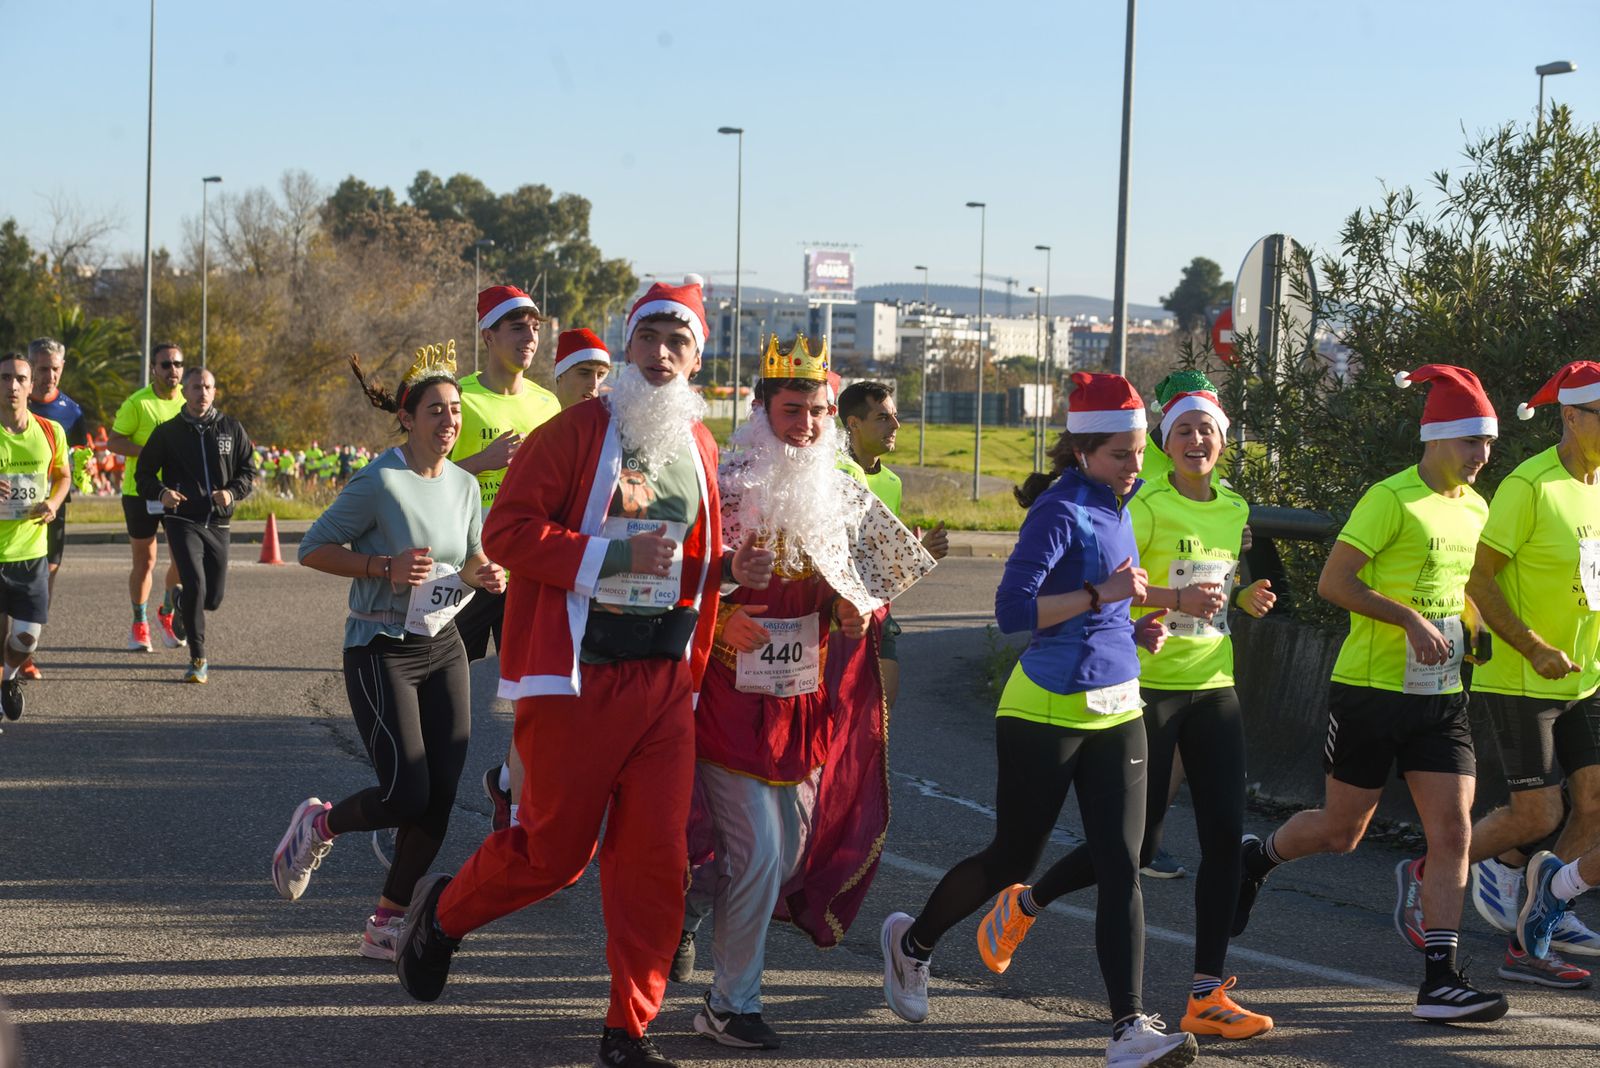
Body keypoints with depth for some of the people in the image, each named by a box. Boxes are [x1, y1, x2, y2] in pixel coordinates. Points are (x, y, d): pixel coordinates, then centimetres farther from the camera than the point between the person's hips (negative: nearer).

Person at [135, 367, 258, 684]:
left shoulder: (231, 429, 8)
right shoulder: (168, 432, 4)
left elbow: (248, 470, 11)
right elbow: (144, 474, 7)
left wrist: (232, 492, -10)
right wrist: (161, 493, -15)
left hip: (218, 523, 3)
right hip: (182, 520, -3)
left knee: (212, 598, 7)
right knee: (195, 584, -21)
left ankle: (181, 602, 45)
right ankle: (198, 660, -14)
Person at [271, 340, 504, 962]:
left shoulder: (464, 485, 7)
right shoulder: (379, 483, -13)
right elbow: (313, 549, -10)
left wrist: (483, 574, -3)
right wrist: (384, 568, -22)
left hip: (442, 648, 6)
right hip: (380, 650, -6)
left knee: (441, 797, -1)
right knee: (406, 793, -15)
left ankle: (388, 924, 11)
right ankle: (320, 824, 16)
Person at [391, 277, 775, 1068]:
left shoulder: (701, 449, 12)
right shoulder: (579, 430, -6)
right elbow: (506, 530, -12)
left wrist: (733, 570, 4)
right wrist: (610, 556, -20)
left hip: (664, 678, 5)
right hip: (576, 674, -5)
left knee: (656, 855, 0)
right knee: (555, 850, 3)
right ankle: (443, 912, 33)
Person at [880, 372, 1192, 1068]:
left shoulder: (1115, 507, 12)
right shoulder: (1061, 510, -13)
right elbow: (1012, 609, -22)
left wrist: (1136, 630, 9)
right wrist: (1101, 594, -25)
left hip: (1117, 710, 7)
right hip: (1047, 713, -7)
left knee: (1122, 869, -4)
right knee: (1012, 858, 7)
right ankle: (912, 942, 34)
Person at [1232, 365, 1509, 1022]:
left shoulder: (1475, 508, 10)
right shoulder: (1391, 499, -13)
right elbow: (1333, 582, -18)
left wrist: (1471, 630, 8)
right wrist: (1411, 620, -24)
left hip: (1440, 697, 6)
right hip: (1370, 690, -6)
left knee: (1453, 832, -6)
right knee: (1340, 831, 6)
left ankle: (1440, 981, -5)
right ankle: (1257, 858, 37)